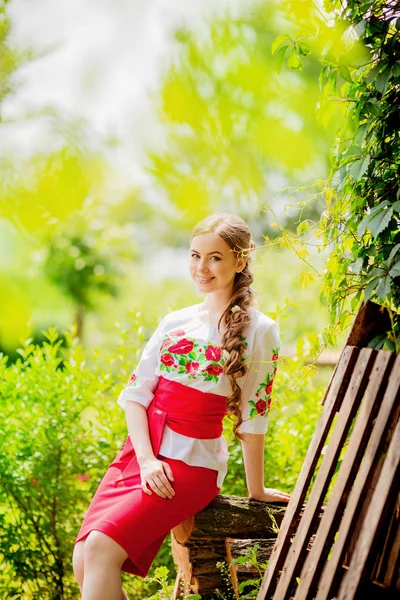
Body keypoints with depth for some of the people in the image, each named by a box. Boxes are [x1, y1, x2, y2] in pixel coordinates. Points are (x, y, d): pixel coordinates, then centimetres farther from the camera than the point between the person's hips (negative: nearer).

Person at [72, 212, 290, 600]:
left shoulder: (259, 331, -1)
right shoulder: (175, 322, 12)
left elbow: (253, 418, 2)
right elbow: (135, 393, 7)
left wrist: (256, 490, 6)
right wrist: (146, 460, -7)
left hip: (193, 462, -5)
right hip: (139, 453, 5)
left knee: (102, 547, -23)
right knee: (83, 561, -12)